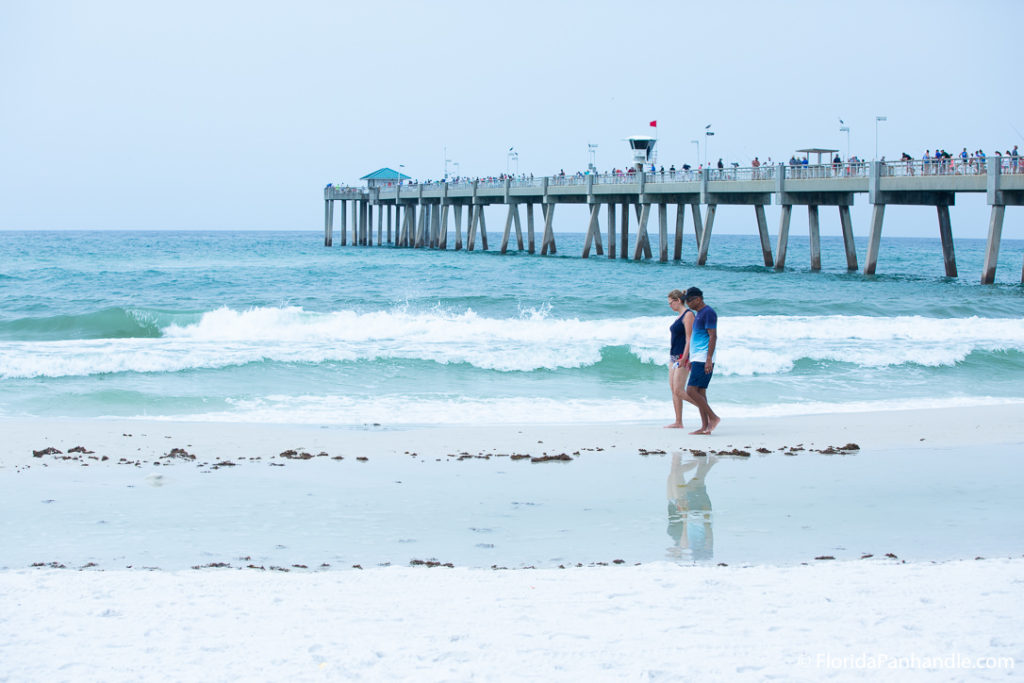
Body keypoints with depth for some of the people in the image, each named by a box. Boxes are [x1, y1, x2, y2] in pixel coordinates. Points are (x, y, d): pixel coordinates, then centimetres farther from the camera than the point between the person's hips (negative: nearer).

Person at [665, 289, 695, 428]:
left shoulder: (688, 315, -12)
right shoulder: (679, 316, 17)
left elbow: (689, 339, -17)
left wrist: (684, 358, -22)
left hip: (683, 356, -10)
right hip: (674, 355, 10)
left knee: (679, 391, -13)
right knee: (673, 390, 6)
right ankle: (678, 422, 9)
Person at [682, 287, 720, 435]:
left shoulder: (708, 313, -11)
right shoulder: (698, 314, 19)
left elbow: (713, 337, -17)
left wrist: (709, 360, -23)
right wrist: (690, 359, 24)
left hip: (703, 360, -10)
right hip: (696, 359, 10)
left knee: (691, 391, -14)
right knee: (700, 392, 7)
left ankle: (713, 417, -8)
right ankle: (705, 427, 6)